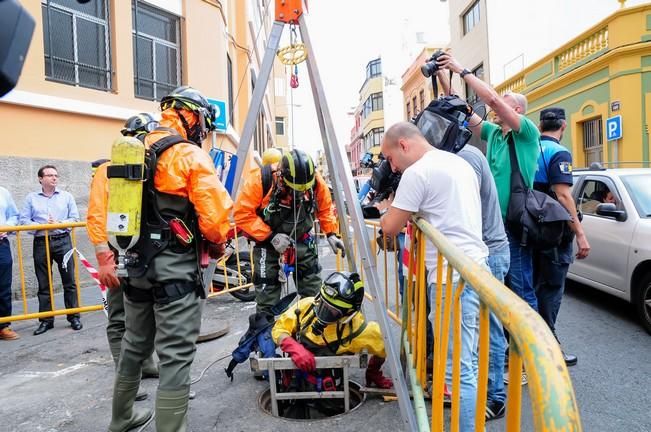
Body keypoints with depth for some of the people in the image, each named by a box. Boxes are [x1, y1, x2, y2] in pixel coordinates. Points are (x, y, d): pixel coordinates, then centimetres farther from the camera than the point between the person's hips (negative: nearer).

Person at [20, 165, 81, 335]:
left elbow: (75, 218, 3)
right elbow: (24, 220, 2)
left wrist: (59, 223, -13)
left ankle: (74, 317, 9)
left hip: (62, 241, -1)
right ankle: (46, 320, 14)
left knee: (69, 281, 1)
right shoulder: (31, 197, 10)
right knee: (44, 284, 6)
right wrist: (42, 226, -13)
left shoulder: (67, 196, 9)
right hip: (41, 243, 1)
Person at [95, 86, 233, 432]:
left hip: (135, 262, 8)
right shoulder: (191, 156, -9)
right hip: (175, 265, -8)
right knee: (176, 354, 0)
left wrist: (106, 257, 11)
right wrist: (217, 245, 1)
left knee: (135, 344, 24)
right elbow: (214, 212, -18)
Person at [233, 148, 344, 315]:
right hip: (267, 239, -3)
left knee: (313, 286, 9)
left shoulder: (316, 182, -17)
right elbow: (242, 213, -22)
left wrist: (331, 234, -11)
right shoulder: (260, 180, -28)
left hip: (301, 239, 3)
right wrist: (270, 236, -27)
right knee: (266, 289, -1)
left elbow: (325, 209, 1)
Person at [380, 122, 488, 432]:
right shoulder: (459, 163, 17)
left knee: (459, 368, -4)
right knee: (465, 361, 19)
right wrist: (409, 211, 21)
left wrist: (389, 209, 14)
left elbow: (390, 228, -8)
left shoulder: (417, 172, -11)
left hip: (453, 277, -10)